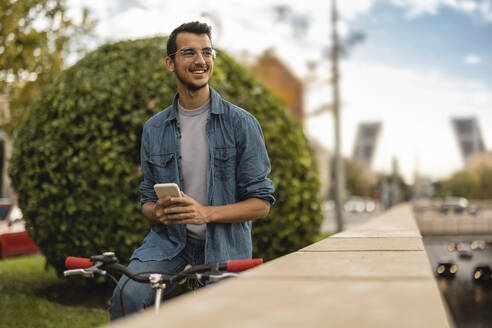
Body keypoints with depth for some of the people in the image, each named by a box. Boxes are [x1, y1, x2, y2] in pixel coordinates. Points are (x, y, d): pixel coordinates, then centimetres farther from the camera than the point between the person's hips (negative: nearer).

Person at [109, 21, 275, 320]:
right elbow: (147, 198, 14)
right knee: (127, 296, -23)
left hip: (224, 243, -1)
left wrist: (206, 213, -21)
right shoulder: (154, 129, 7)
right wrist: (156, 211, -11)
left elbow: (261, 202, -6)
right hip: (169, 237, 1)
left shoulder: (241, 123, -4)